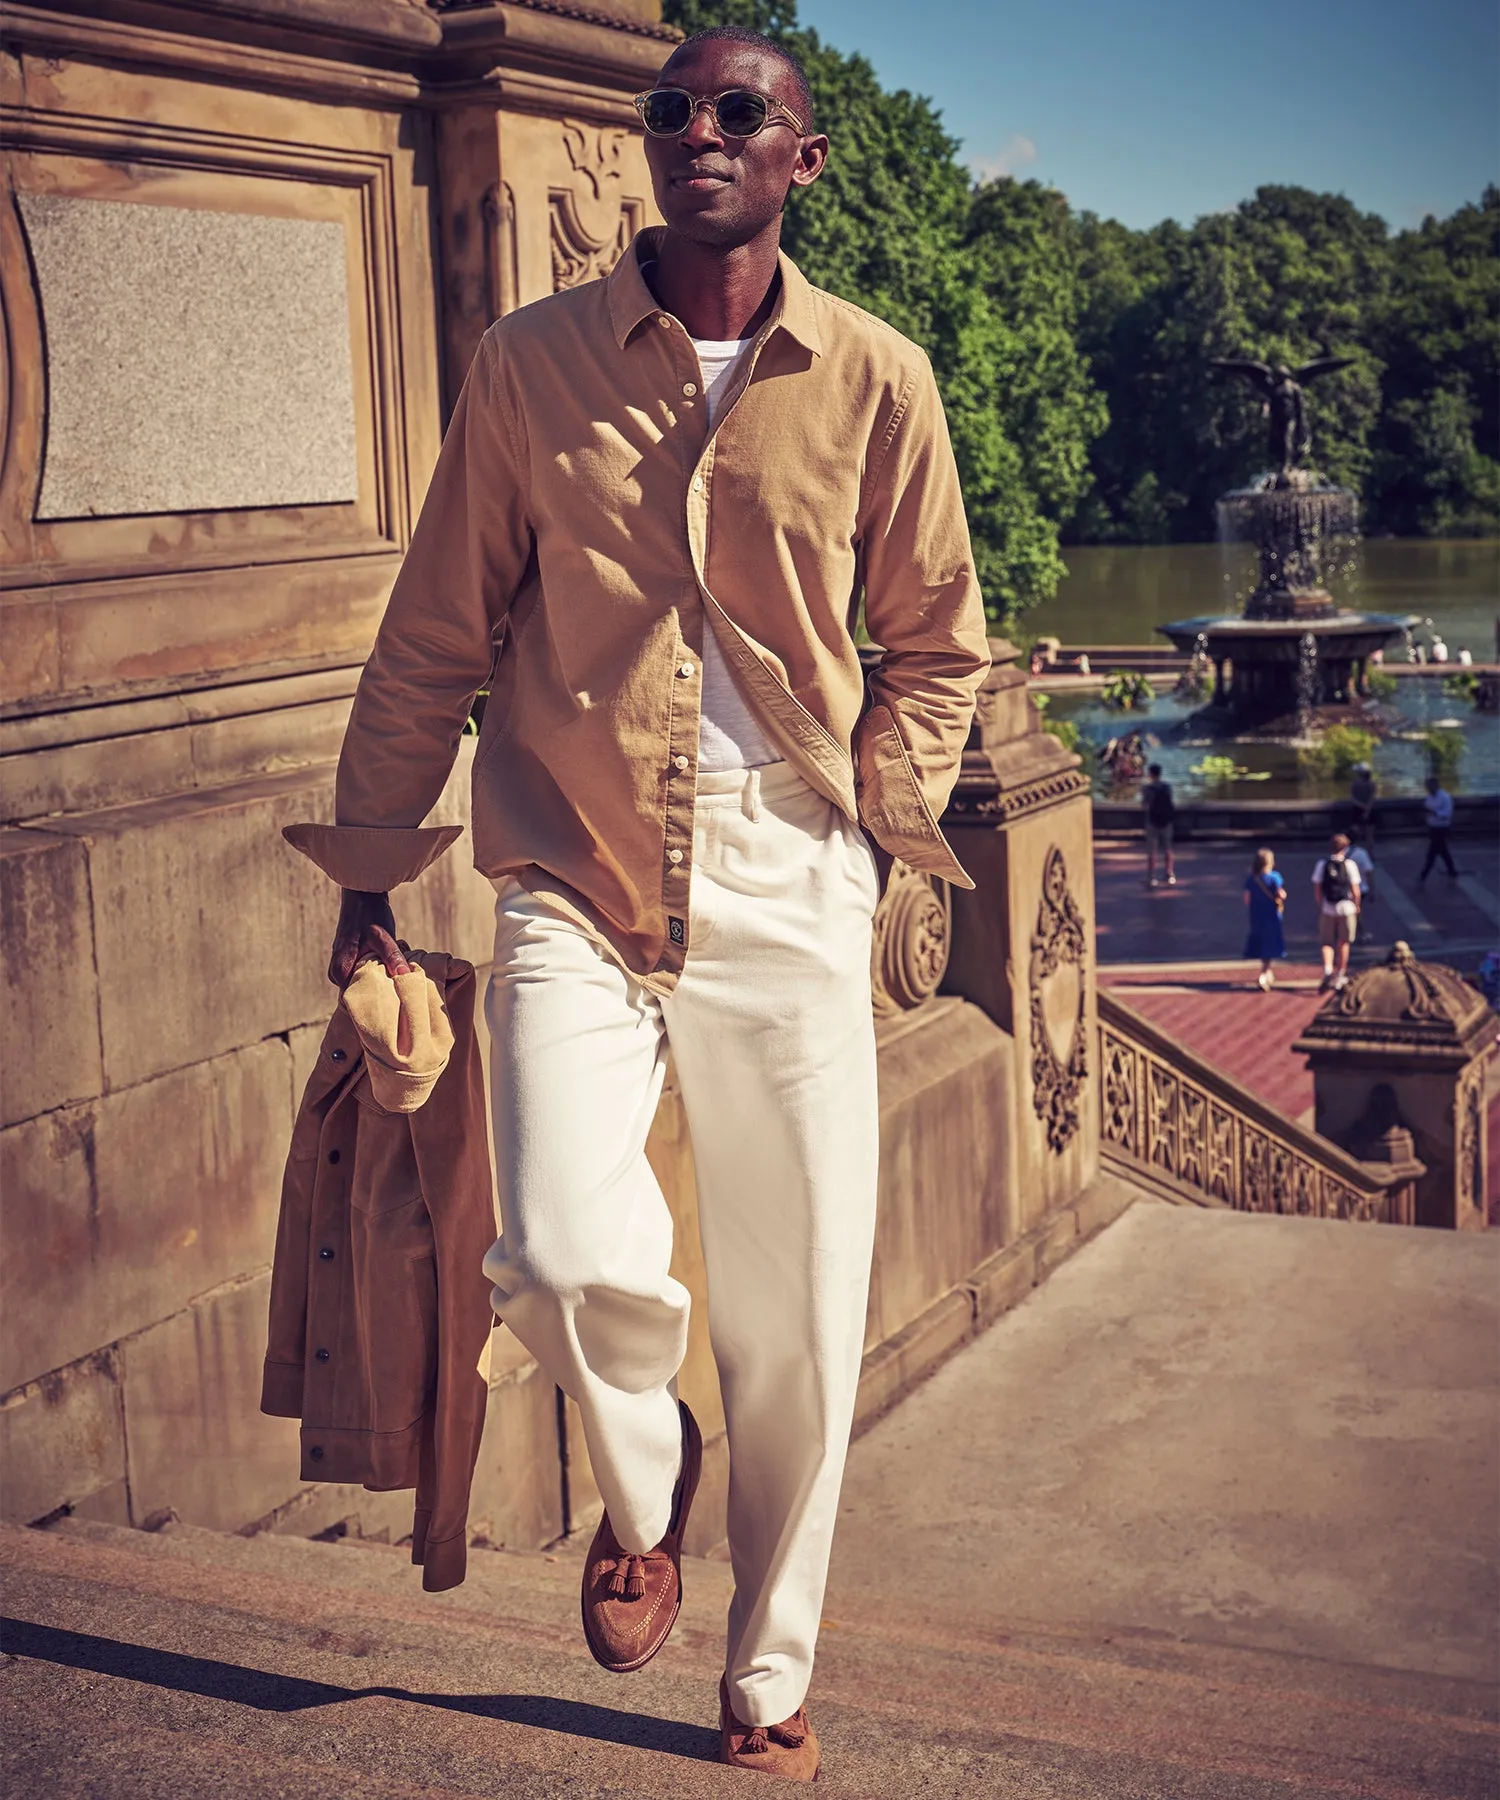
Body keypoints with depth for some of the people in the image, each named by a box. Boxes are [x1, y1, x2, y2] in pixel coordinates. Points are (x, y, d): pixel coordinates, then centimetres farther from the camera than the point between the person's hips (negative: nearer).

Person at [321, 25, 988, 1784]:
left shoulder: (876, 380, 2)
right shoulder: (532, 362, 1)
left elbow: (937, 641, 13)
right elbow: (434, 637, 6)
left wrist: (875, 823, 3)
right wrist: (369, 874, 7)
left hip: (790, 897, 1)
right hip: (574, 882, -1)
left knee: (798, 1330, 5)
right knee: (571, 1260, -20)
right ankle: (642, 1478, 17)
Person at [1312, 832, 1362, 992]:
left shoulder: (1322, 864, -3)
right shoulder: (1349, 865, -7)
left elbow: (1317, 888, -3)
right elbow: (1355, 889, -5)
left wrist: (1320, 904, 11)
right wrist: (1357, 906, 9)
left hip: (1327, 908, 1)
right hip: (1346, 907, -1)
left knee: (1327, 942, 10)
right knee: (1344, 942, 15)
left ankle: (1328, 970, -15)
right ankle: (1341, 976, 21)